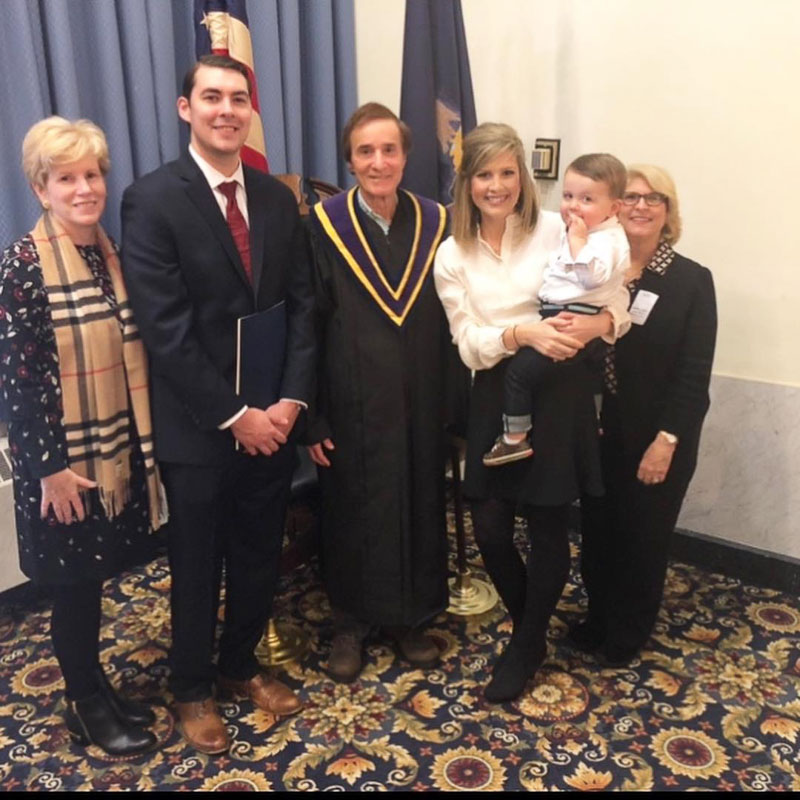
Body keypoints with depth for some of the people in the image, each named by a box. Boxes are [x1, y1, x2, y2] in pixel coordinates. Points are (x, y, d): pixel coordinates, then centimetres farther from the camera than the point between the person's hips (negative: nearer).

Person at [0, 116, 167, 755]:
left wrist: (142, 440, 11)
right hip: (62, 457, -6)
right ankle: (87, 706, 28)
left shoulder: (113, 253, 6)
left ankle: (98, 689, 36)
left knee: (95, 575, 17)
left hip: (117, 447, 6)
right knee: (75, 583, 9)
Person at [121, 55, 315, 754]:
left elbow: (302, 304, 4)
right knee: (196, 568, 14)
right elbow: (165, 329, -17)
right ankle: (192, 689, 37)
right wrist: (233, 416, -16)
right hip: (196, 429, -4)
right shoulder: (152, 199, -11)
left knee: (259, 559, 18)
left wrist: (291, 399, -8)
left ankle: (241, 665, 42)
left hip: (272, 420, 5)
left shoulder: (278, 198, 6)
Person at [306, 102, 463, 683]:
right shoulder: (326, 227, -7)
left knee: (419, 506, 14)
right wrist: (313, 417, -9)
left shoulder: (435, 225, 0)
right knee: (352, 512, 11)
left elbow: (450, 326, 3)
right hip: (352, 405, -2)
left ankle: (411, 618, 34)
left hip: (419, 403, 3)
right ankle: (351, 624, 31)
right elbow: (307, 328, -6)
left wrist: (453, 406, 0)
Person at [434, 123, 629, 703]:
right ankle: (530, 627, 34)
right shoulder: (451, 256, 4)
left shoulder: (555, 229, -3)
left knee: (548, 526, 4)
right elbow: (469, 345, -3)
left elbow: (619, 303, -3)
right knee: (490, 527, 3)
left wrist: (596, 323, -25)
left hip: (559, 391, -2)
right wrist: (523, 333, -21)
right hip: (497, 397, 2)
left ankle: (527, 647, 29)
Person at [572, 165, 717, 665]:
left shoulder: (693, 281, -5)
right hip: (599, 434, 2)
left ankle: (628, 634, 32)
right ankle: (599, 619, 36)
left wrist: (665, 441, -14)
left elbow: (694, 375, -9)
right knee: (598, 530, 13)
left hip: (657, 439, -2)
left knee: (645, 538, 11)